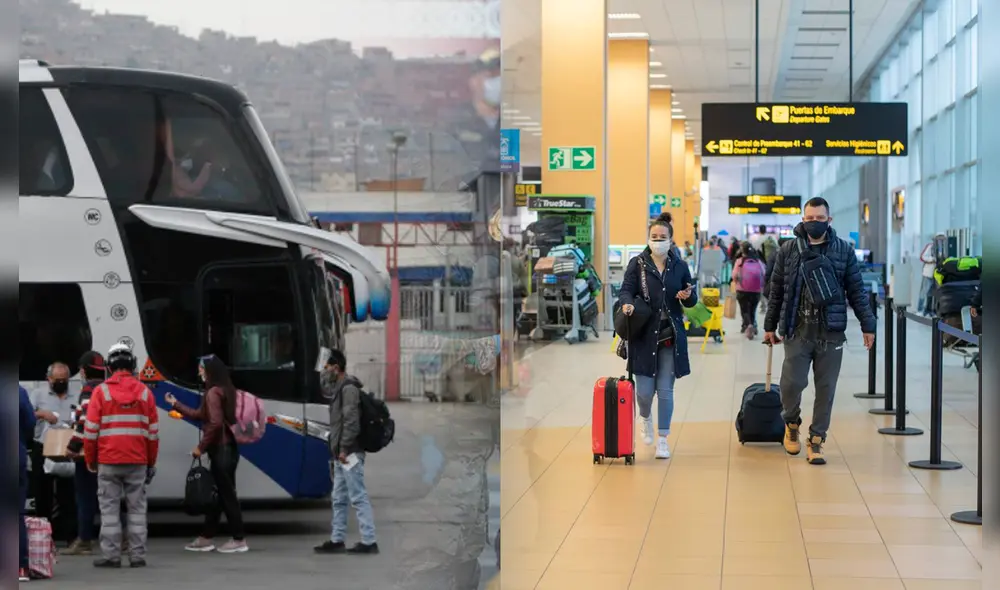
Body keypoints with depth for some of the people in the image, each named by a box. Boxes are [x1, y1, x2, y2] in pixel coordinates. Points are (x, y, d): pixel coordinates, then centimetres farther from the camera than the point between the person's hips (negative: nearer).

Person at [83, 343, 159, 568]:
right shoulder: (145, 392, 3)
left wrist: (90, 460, 8)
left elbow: (91, 430, -4)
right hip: (137, 462, 1)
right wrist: (151, 462, 13)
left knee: (109, 509, 3)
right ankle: (137, 556, 4)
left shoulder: (101, 391, -2)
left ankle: (111, 555, 2)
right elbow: (153, 431, 4)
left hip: (108, 462, -1)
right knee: (137, 509, 6)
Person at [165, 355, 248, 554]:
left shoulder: (213, 393, -16)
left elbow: (215, 423, -25)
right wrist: (176, 405, 30)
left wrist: (201, 447, -15)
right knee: (217, 493, 15)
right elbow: (200, 415, 24)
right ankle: (207, 537, 23)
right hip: (226, 448, 10)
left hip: (221, 450, -10)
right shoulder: (225, 390, 15)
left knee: (226, 494, -4)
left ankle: (239, 540, 1)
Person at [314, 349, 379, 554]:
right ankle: (337, 540, 18)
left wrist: (344, 448, -21)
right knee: (339, 499, 13)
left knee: (358, 497, -9)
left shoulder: (349, 388, -13)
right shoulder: (339, 388, 17)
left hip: (350, 454, -10)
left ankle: (369, 541, -9)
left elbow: (351, 421, -20)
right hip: (341, 454, 10)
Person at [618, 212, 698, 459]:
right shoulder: (637, 264, 0)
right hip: (644, 335, -1)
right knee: (645, 390, -1)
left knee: (665, 390, 1)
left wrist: (688, 296, -12)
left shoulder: (680, 267, 5)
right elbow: (626, 290, -6)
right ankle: (646, 419, 34)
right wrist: (627, 303, -29)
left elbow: (692, 301, 12)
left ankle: (663, 439, 12)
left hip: (671, 337, 1)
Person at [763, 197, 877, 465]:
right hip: (797, 330, -1)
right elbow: (776, 292, 9)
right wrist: (770, 327, 11)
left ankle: (816, 440, 16)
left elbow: (857, 291, 7)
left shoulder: (843, 250, 4)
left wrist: (867, 325, 3)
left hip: (831, 332, 1)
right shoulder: (788, 250, 4)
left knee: (826, 389, 4)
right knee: (792, 383, -9)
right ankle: (791, 422, 21)